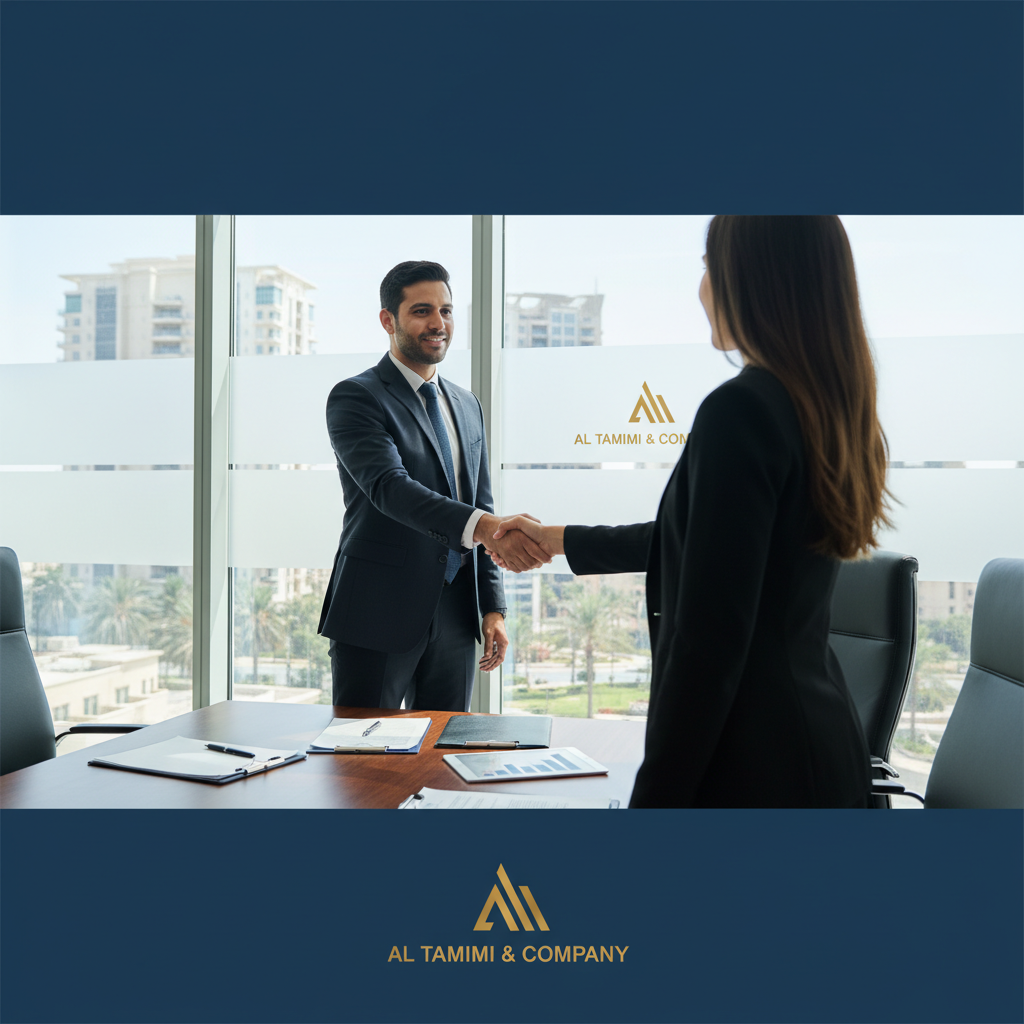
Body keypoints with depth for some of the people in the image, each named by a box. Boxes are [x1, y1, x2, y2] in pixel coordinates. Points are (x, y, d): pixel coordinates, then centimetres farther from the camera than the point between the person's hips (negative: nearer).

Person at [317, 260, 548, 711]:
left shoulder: (467, 404, 15)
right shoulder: (355, 397, -7)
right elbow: (389, 486, -24)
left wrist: (493, 607, 9)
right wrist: (484, 526, -38)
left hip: (454, 618, 6)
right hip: (379, 618, -6)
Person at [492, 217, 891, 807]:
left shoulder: (740, 411, -20)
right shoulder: (827, 409, 8)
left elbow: (708, 642, -23)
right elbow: (686, 538, 19)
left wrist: (655, 796, -16)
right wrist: (559, 539, 29)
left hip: (752, 762, -9)